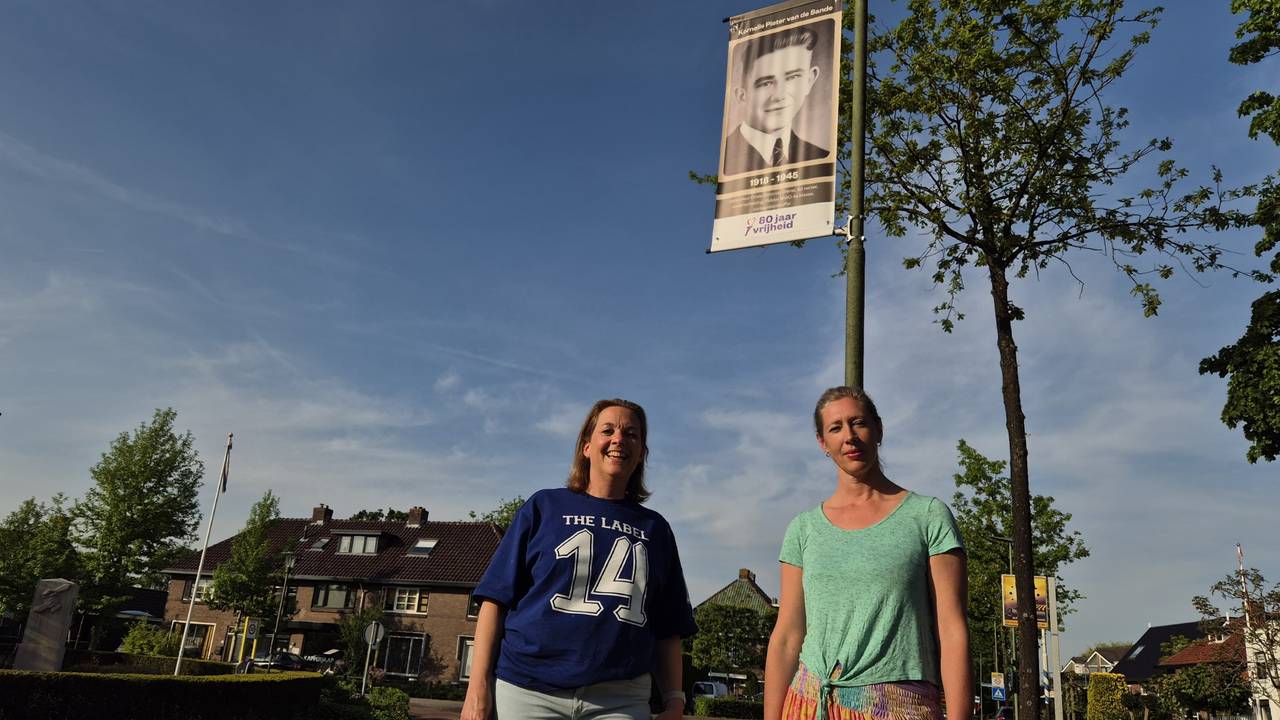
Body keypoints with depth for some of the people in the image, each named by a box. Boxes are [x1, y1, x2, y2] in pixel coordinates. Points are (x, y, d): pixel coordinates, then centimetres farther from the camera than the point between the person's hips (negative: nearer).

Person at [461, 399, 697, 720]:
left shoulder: (654, 528, 15)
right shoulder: (545, 507, 8)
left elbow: (667, 631, 13)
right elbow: (497, 598, 3)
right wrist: (479, 686, -4)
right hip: (527, 690, -1)